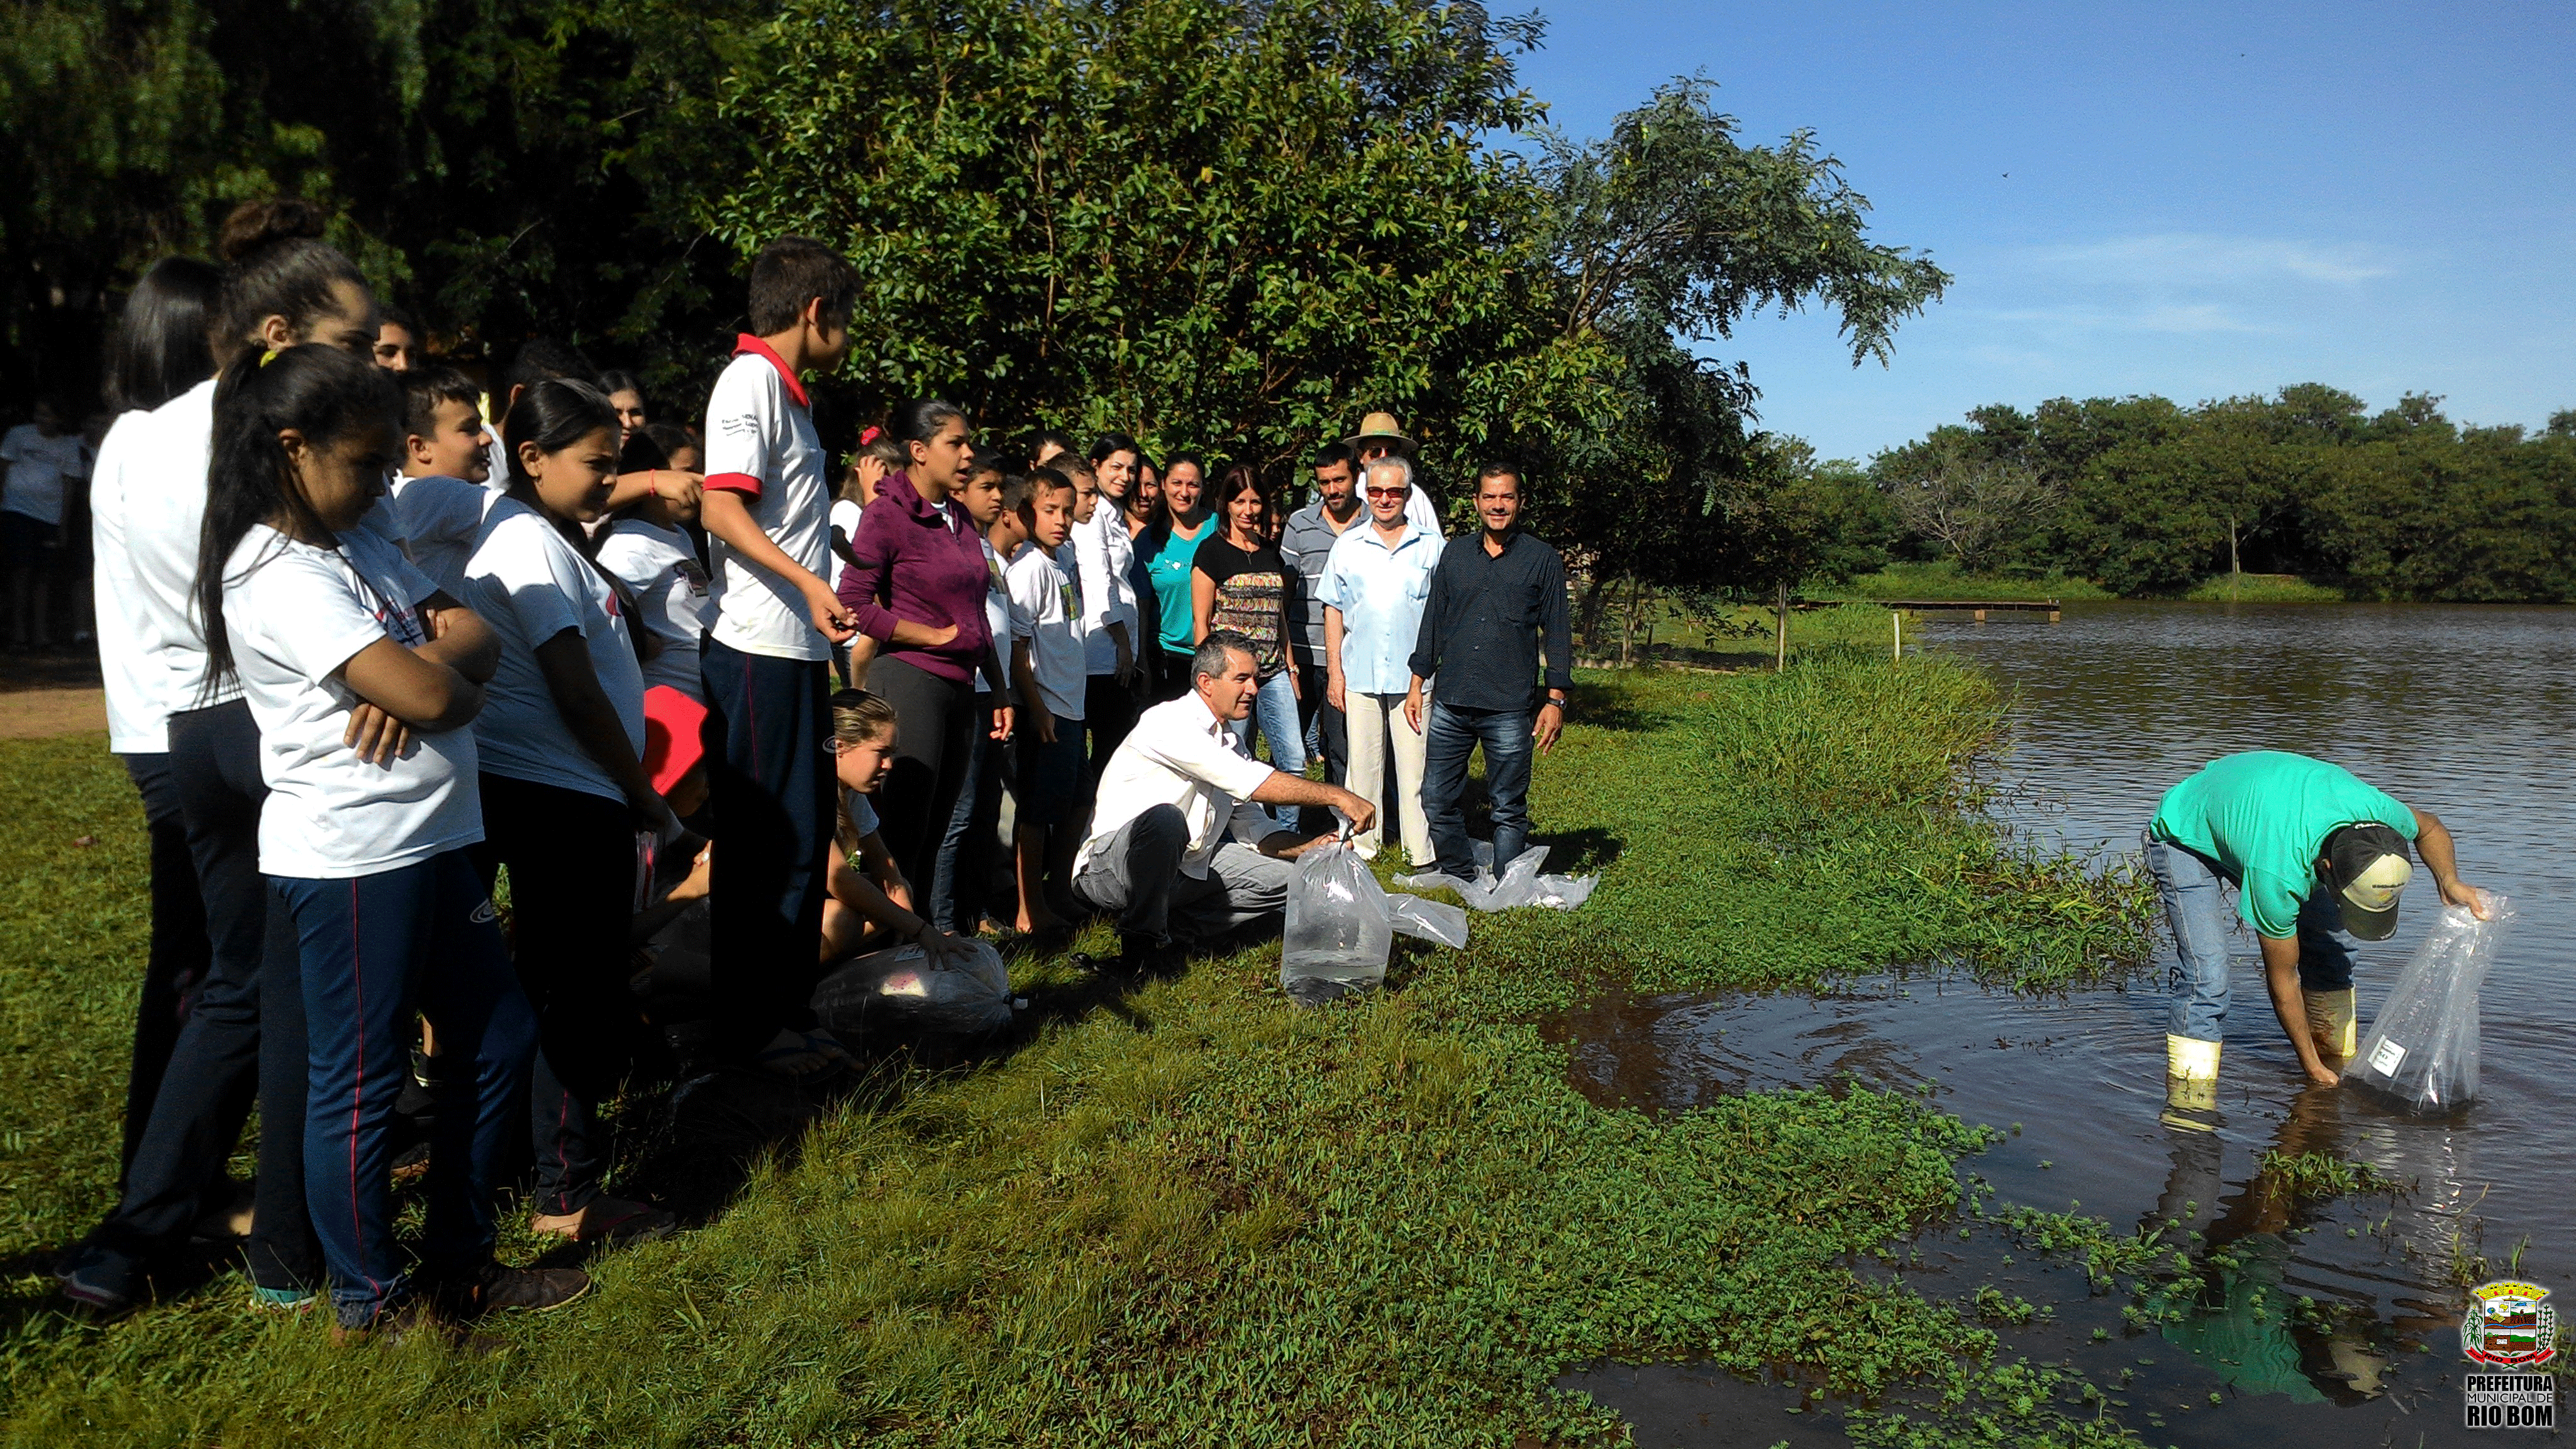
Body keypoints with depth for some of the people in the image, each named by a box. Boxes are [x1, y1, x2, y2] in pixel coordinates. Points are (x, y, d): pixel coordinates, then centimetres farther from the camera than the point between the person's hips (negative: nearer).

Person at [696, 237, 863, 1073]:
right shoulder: (750, 380, -9)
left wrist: (823, 605, 25)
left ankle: (786, 1012, 23)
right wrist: (809, 582, -31)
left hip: (794, 650, 10)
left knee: (801, 836, 13)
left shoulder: (785, 391, 19)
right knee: (769, 840, -3)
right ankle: (751, 1023, 8)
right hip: (758, 649, -10)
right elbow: (721, 510, -21)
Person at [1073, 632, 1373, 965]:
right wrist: (1336, 795, -26)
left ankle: (1167, 931, -4)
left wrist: (1309, 848, -6)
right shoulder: (1170, 722, -18)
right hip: (1106, 869, -8)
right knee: (1166, 817, -39)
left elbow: (1255, 830, 13)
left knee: (1282, 879, 0)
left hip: (1180, 870, 9)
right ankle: (1140, 941, -19)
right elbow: (1250, 782, -27)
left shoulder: (1230, 742, 10)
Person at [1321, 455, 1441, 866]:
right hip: (1360, 675, 1)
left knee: (1417, 768, 0)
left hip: (1415, 677, -1)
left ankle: (1422, 855, 8)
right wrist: (1335, 671, 4)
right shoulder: (1347, 547, 8)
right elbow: (1334, 611, 10)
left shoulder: (1431, 547, 5)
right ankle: (1361, 849, 16)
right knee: (1362, 765, 6)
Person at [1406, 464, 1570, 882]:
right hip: (1450, 705, 3)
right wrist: (1417, 683, 13)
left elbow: (1557, 632, 3)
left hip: (1509, 710, -3)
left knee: (1509, 809, 3)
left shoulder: (1543, 560, 4)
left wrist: (1556, 700, -3)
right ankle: (1459, 882, 22)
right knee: (1437, 801, 6)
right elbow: (1433, 621, 17)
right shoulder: (1454, 554, 12)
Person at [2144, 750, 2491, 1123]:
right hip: (2184, 837, -7)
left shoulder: (2376, 809, -28)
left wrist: (2450, 882, -17)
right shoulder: (2277, 876, -41)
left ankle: (2340, 1062, 15)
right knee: (2207, 976, -22)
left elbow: (2428, 828, 2)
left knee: (2330, 944, 0)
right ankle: (2188, 1101, -17)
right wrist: (2311, 1066, -14)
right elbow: (2282, 981, -24)